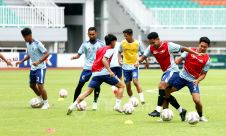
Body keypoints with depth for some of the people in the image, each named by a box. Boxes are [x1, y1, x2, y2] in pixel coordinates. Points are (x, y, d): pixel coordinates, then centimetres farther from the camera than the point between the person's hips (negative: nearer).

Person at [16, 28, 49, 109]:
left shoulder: (37, 44, -19)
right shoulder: (27, 43, 5)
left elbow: (46, 54, -20)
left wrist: (38, 62, -30)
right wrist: (21, 61, 10)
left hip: (40, 67, -8)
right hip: (33, 68, 8)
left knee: (40, 85, -15)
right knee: (32, 85, 14)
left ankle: (46, 103, -3)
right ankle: (41, 99, 33)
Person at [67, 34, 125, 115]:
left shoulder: (100, 49, 23)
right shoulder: (110, 50, 0)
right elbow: (104, 60, -16)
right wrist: (110, 71, -25)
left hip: (95, 73, 6)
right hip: (104, 73, -6)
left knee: (88, 91, 3)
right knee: (121, 86, 9)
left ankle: (73, 105, -13)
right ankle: (117, 105, -3)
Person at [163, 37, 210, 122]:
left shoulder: (207, 59, -7)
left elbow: (203, 74, -2)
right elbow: (179, 59, 2)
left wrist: (197, 80, -20)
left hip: (193, 81, -2)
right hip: (182, 77, 2)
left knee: (197, 100, -19)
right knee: (165, 91, -8)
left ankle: (201, 116, 11)